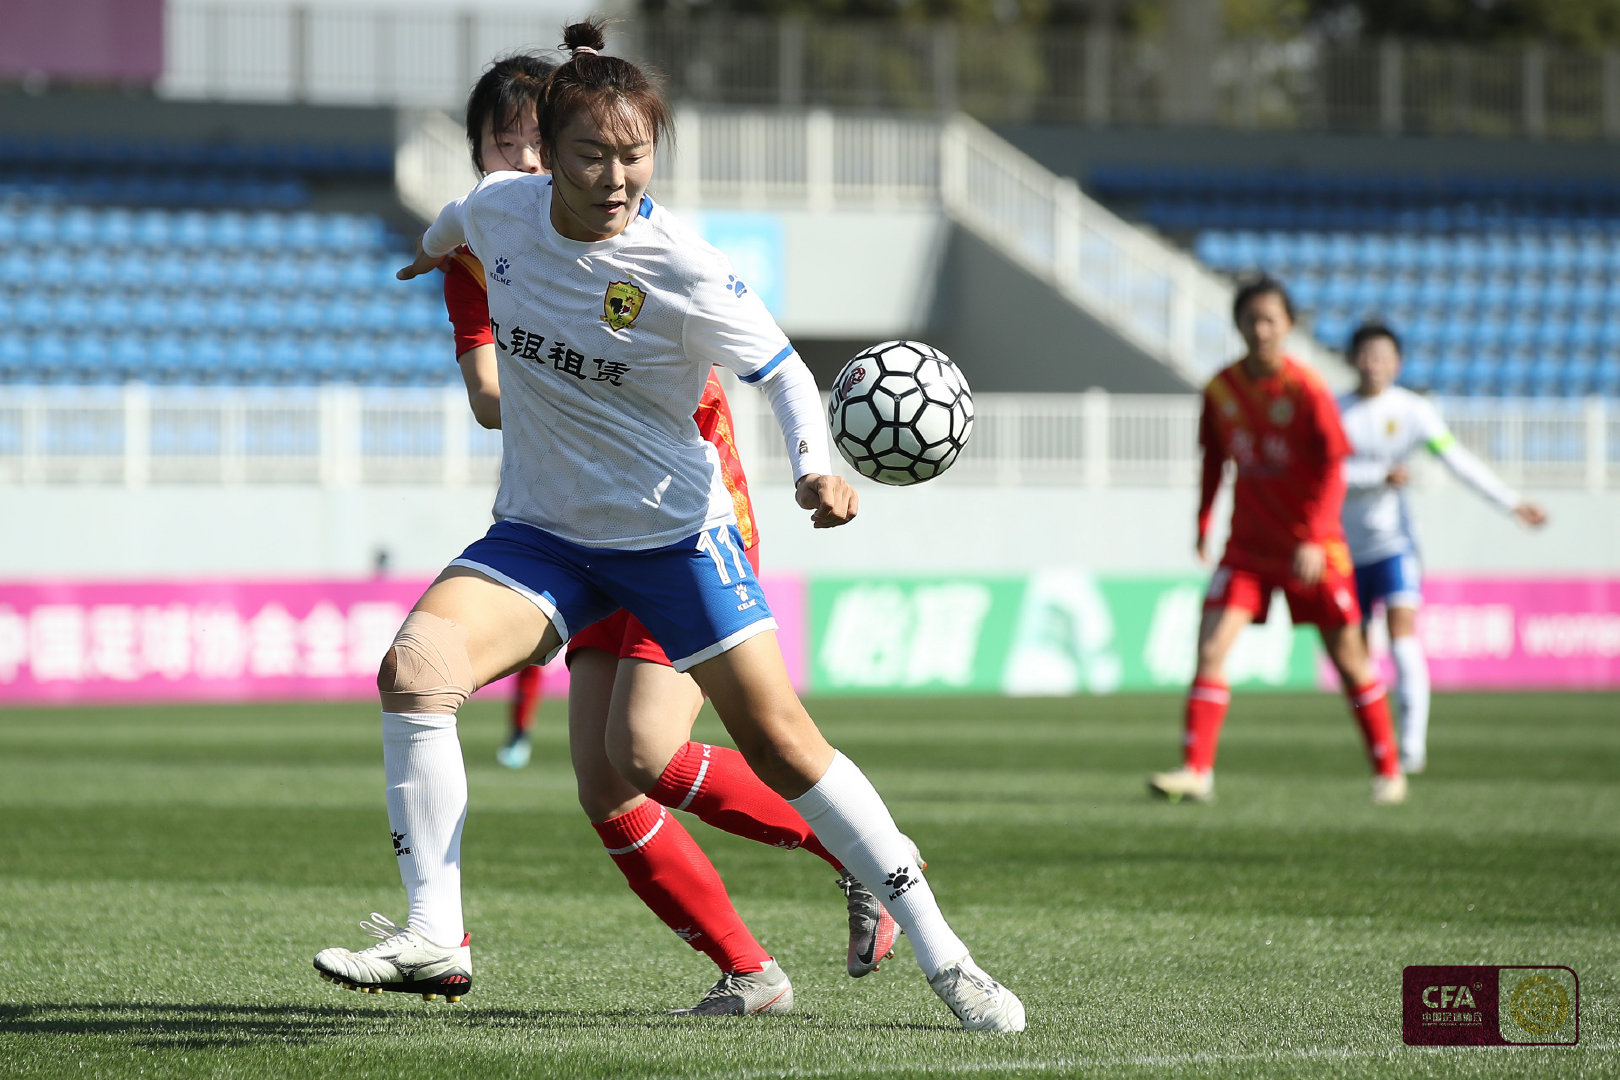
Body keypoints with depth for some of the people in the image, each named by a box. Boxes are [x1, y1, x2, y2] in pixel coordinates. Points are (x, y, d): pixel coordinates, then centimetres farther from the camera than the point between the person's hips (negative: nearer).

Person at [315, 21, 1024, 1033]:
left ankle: (940, 954, 8)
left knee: (783, 745, -5)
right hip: (541, 531, 3)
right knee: (413, 667, -22)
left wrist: (816, 466, -31)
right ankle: (436, 937, -16)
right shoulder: (501, 208, -9)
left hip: (674, 530, -3)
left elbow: (782, 368, -12)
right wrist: (434, 245, 40)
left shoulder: (682, 268, -21)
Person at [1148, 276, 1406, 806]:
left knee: (1347, 655, 6)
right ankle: (1196, 771, -13)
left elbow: (1333, 468, -14)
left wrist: (1314, 539, -22)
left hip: (1310, 547, -3)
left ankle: (1388, 771, 21)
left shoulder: (1307, 390, -14)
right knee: (1210, 647, -13)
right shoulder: (1221, 388, -2)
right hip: (1247, 544, 3)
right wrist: (1203, 519, 8)